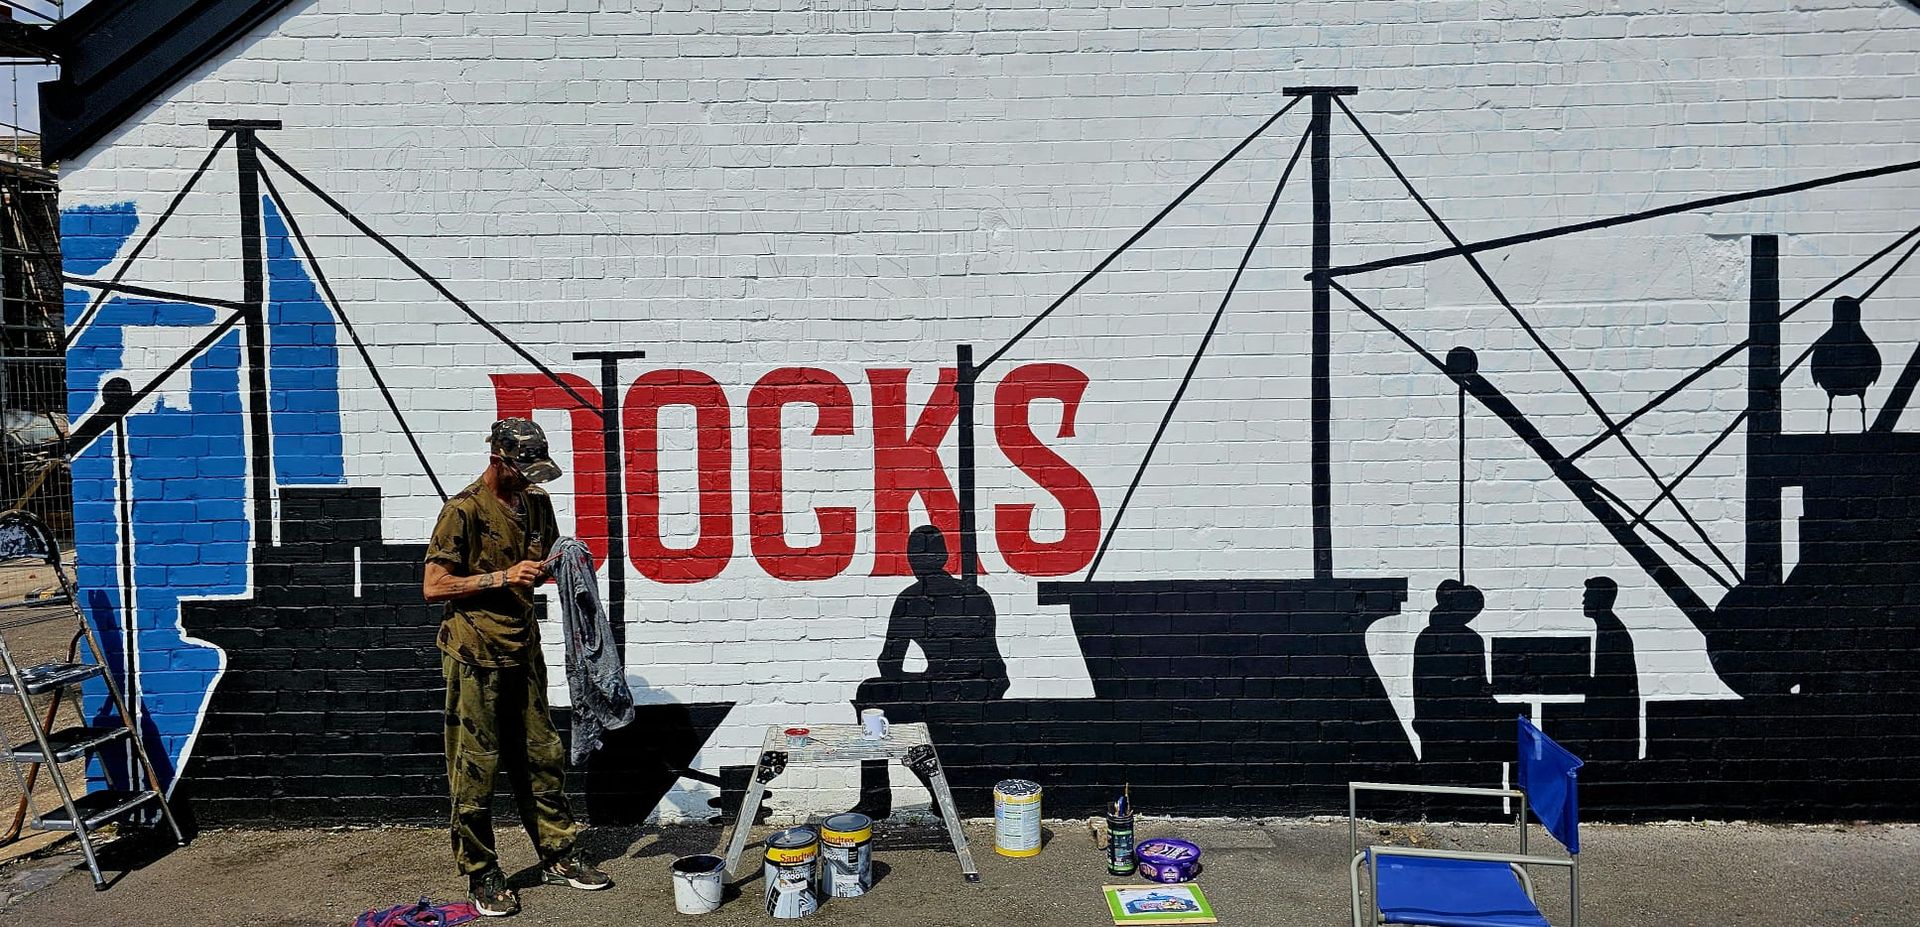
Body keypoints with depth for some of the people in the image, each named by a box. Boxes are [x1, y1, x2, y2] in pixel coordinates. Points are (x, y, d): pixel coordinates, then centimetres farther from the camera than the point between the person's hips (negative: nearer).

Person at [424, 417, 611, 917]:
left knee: (542, 756, 13)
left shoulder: (537, 504, 9)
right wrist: (503, 577, -22)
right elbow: (434, 586, -15)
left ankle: (559, 855, 25)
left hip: (523, 651, 7)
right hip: (476, 657, -7)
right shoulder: (464, 510, -12)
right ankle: (481, 876, 13)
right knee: (476, 768, 2)